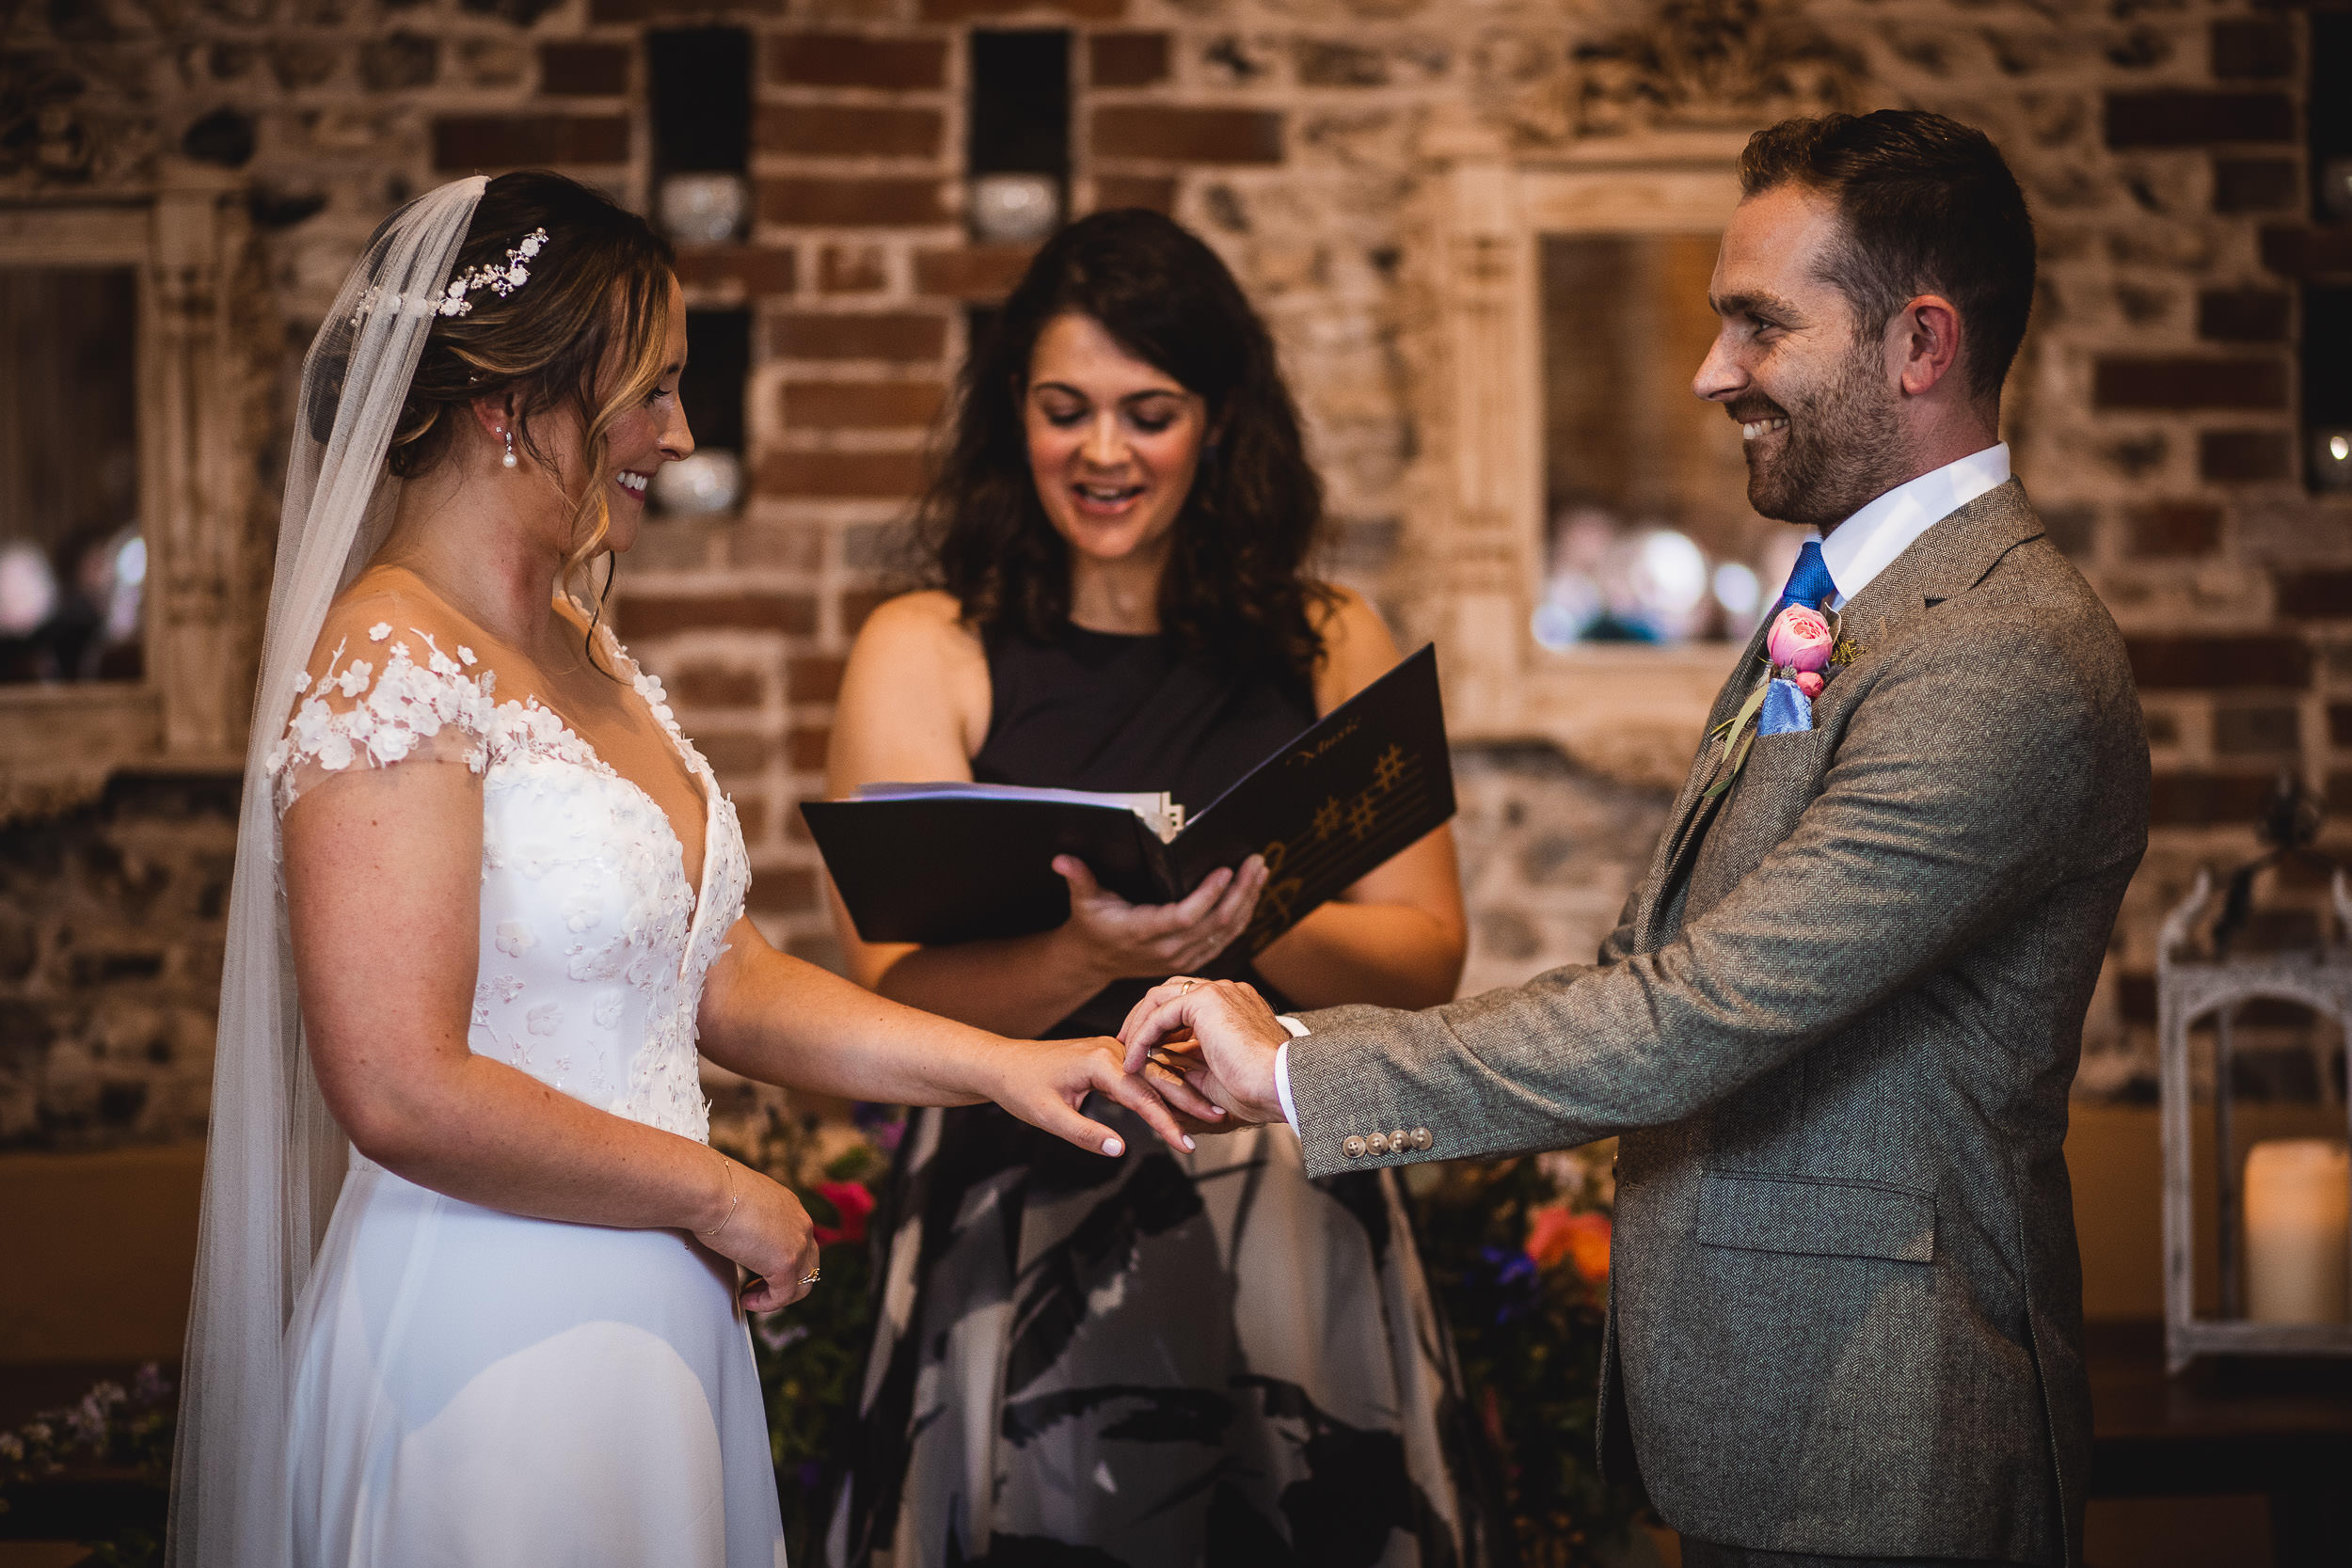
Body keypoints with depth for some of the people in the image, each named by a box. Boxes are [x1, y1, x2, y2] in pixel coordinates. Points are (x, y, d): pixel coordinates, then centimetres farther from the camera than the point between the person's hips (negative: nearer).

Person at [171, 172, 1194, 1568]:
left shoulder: (585, 654, 12)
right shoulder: (388, 669, -17)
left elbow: (724, 980, 14)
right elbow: (402, 1090, -23)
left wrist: (1004, 1068, 4)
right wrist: (721, 1197, -13)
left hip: (655, 1320, 9)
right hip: (492, 1336, -9)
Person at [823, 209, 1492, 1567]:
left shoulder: (1329, 648, 7)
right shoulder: (926, 652, 1)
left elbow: (1429, 956, 2)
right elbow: (894, 993, -7)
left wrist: (1243, 921, -18)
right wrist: (1088, 955, -27)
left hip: (1292, 1237, 2)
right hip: (1023, 1241, -2)